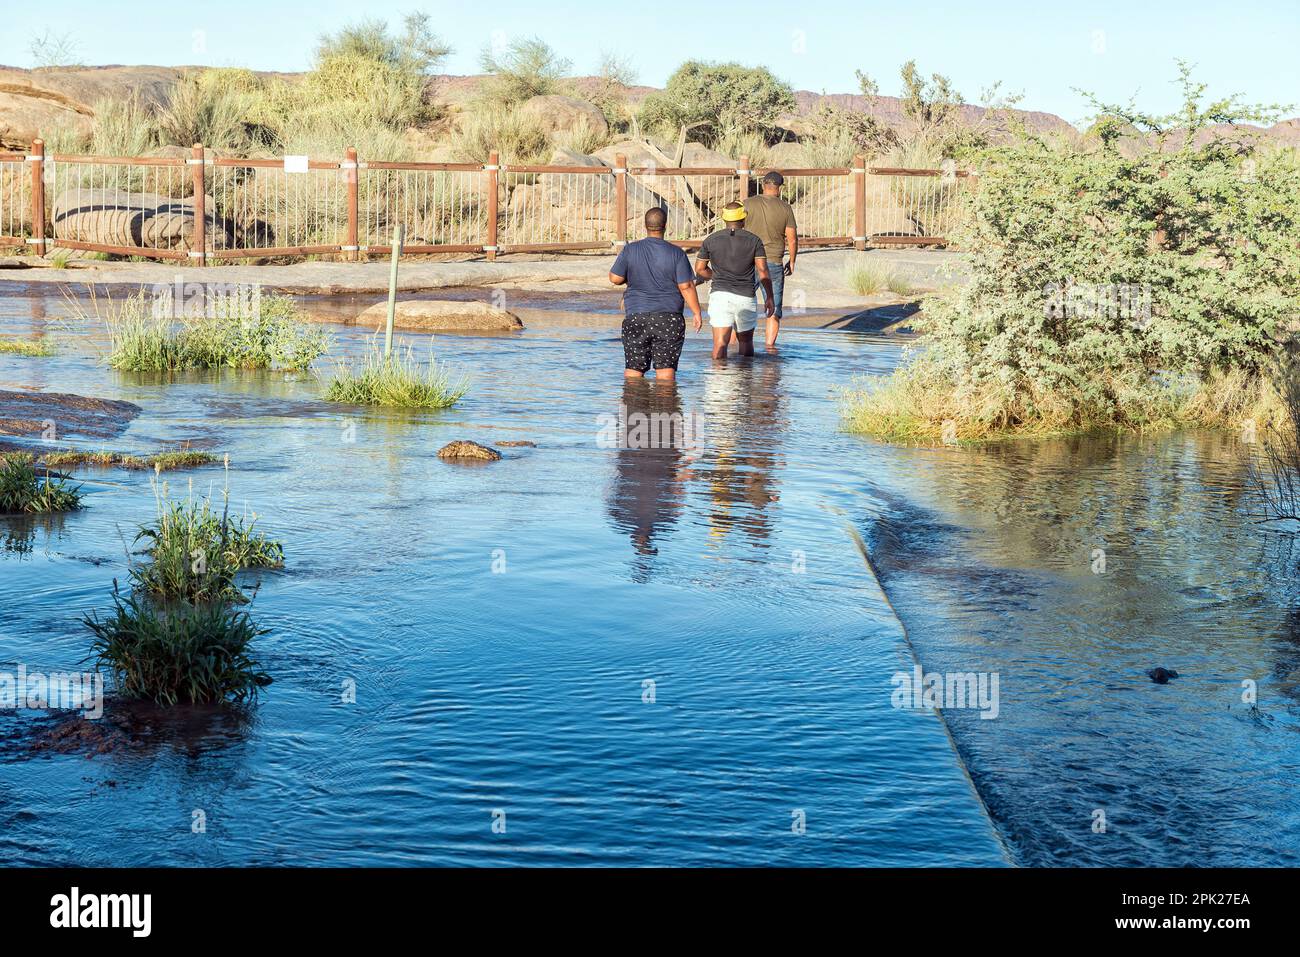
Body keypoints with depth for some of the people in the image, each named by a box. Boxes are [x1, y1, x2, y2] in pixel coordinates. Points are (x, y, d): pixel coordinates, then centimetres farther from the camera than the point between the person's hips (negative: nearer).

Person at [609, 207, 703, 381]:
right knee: (666, 367, 1)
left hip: (636, 317, 1)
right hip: (669, 320, -1)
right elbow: (686, 287, -7)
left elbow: (615, 278, -1)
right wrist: (697, 313, 2)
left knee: (633, 368, 5)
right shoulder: (676, 253, -5)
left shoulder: (630, 250, -2)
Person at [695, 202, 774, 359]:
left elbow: (700, 269, 8)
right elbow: (763, 271, -5)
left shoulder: (710, 240, 5)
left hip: (720, 295, 0)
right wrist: (770, 297, 0)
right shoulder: (754, 240, 1)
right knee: (746, 340, 18)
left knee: (720, 343, -8)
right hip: (745, 297, 0)